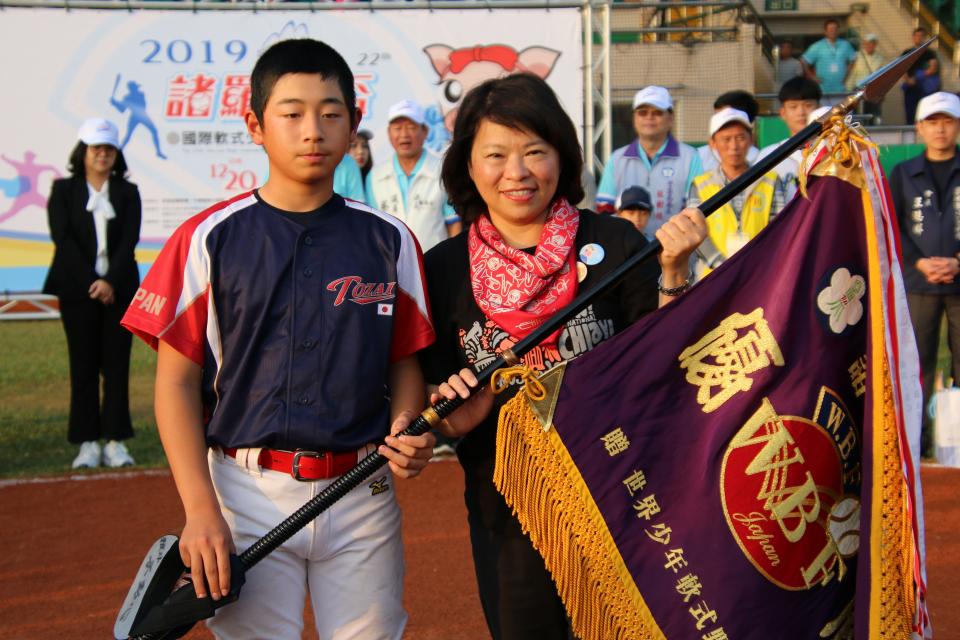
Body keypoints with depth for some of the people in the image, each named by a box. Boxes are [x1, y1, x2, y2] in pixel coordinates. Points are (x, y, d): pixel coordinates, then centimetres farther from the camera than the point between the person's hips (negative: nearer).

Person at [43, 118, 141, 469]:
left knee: (117, 363, 0)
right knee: (83, 365, 0)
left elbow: (129, 241, 0)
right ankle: (87, 443, 4)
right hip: (77, 291, -1)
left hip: (118, 289, 1)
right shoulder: (64, 190, 6)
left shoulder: (127, 193, 10)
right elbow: (63, 238, -4)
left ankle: (116, 441, 3)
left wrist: (110, 281, -14)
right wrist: (92, 283, -13)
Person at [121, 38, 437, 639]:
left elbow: (405, 360, 12)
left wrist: (406, 430, -10)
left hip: (363, 496, 2)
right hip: (247, 497, -2)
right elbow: (178, 381, -2)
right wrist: (200, 510, -10)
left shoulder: (389, 240, 4)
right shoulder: (210, 238, -2)